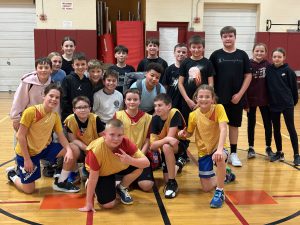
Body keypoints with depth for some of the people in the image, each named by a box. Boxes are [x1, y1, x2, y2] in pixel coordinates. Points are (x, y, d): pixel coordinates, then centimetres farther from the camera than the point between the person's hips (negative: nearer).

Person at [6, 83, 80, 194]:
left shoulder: (55, 115, -5)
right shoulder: (31, 111, -24)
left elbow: (61, 136, -1)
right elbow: (20, 136, -20)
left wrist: (69, 150, -22)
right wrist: (27, 159, -20)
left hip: (44, 148, 6)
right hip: (27, 152, -5)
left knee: (73, 153, -11)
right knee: (29, 190, -1)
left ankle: (60, 183, 7)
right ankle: (12, 174, 30)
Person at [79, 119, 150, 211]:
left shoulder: (126, 143, -29)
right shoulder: (96, 149, -37)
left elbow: (146, 163, -29)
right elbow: (93, 177, -28)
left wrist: (130, 160, -49)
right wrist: (89, 203, -23)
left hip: (119, 167, 4)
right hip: (101, 173, -3)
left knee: (138, 167, -22)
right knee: (108, 204, -18)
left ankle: (121, 188, 6)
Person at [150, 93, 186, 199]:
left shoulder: (175, 113, -25)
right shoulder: (155, 119, -14)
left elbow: (170, 137, -28)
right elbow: (152, 145, -22)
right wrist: (166, 139, -38)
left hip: (180, 144, -5)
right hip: (166, 149, 5)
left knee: (166, 146, -38)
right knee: (166, 179, -1)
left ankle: (172, 183, -22)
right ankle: (176, 164, 33)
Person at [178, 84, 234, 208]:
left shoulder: (218, 108, -18)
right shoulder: (193, 115, -9)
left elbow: (223, 129, -28)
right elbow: (189, 133, 6)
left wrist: (220, 149, -43)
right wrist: (184, 134, -19)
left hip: (217, 148, -3)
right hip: (203, 151, 3)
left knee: (219, 158, -41)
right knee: (206, 188, 1)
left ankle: (220, 192, -19)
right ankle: (223, 175, 34)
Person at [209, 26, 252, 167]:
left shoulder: (242, 55, 2)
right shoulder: (216, 55, 0)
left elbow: (248, 76, 1)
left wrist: (240, 94, -7)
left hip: (237, 98, 1)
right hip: (219, 98, -1)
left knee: (234, 125, 9)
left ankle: (233, 153, 20)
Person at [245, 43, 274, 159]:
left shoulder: (268, 65, -2)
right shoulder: (248, 64, -8)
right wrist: (245, 102, -11)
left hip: (265, 99, 2)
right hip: (251, 99, -2)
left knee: (268, 124, 9)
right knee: (251, 124, 10)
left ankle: (268, 147, 24)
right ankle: (251, 148, 22)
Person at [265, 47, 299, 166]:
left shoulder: (288, 71, -5)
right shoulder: (268, 70, 0)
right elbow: (266, 86, 3)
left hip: (287, 105, -3)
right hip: (273, 105, 3)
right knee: (276, 130, 11)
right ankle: (279, 153, 24)